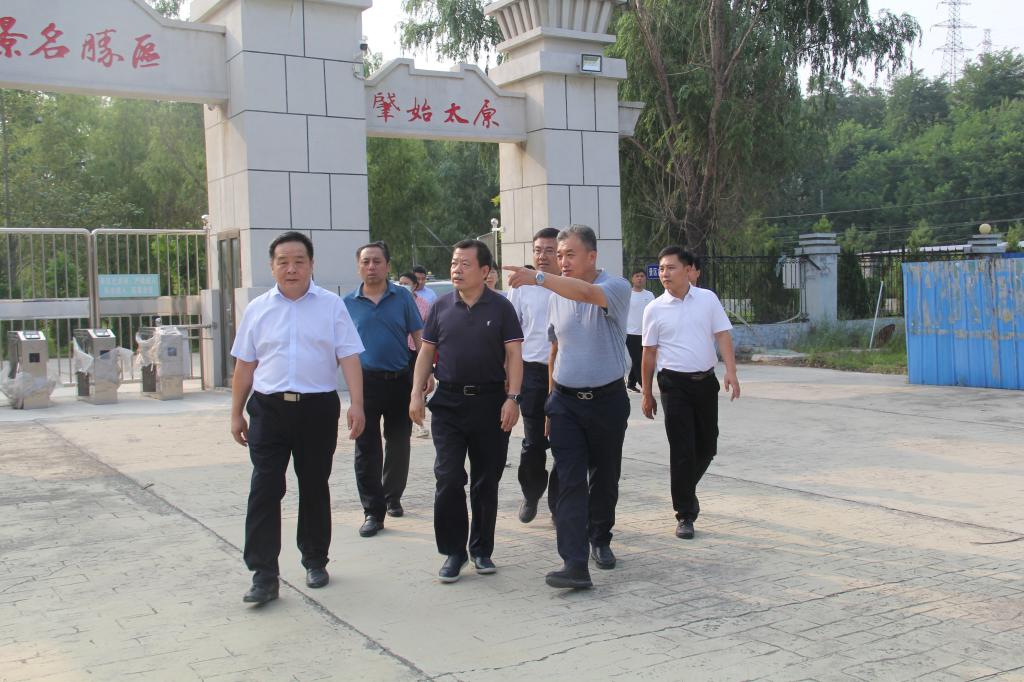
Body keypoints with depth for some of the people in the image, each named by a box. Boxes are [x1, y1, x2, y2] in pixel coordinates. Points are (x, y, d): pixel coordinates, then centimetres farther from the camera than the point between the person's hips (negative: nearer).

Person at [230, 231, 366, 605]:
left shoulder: (331, 305, 3)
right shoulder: (258, 309, 9)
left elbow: (349, 357, -3)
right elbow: (244, 365, 11)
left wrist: (356, 404, -12)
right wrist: (236, 414, 11)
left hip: (318, 407, -1)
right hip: (268, 408, 1)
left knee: (315, 487, 11)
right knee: (264, 489, -5)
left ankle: (315, 561, 27)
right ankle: (264, 575, 0)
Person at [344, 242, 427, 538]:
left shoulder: (402, 297, 2)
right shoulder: (348, 303, 4)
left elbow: (418, 337, 4)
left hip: (400, 380, 0)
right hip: (366, 381, 0)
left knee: (399, 445, 12)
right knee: (367, 448, -2)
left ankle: (392, 497, 32)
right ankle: (373, 511, 4)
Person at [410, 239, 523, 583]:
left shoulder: (501, 307, 1)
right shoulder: (441, 307, 7)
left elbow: (514, 355, -2)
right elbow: (426, 352, 10)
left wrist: (512, 398, -12)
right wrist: (416, 394, 0)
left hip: (490, 403, -1)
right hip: (448, 403, 1)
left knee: (486, 482, 7)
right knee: (448, 479, -5)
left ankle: (481, 549, 22)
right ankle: (453, 551, 8)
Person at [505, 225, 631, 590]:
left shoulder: (616, 288, -9)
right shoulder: (556, 298, 7)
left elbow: (586, 293, -33)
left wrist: (538, 277, -40)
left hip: (607, 399, -3)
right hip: (566, 401, 3)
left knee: (605, 478, 12)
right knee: (570, 481, -8)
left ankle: (600, 539, 35)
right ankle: (574, 564, -12)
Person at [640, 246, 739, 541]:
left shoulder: (708, 299, 2)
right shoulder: (655, 309, -1)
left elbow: (723, 335, 0)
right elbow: (649, 353, 4)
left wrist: (731, 372, -14)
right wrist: (647, 394, 4)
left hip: (706, 381, 2)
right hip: (674, 383, -2)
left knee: (707, 446, 10)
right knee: (682, 449, -5)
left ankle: (684, 486, 38)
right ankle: (685, 515, 4)